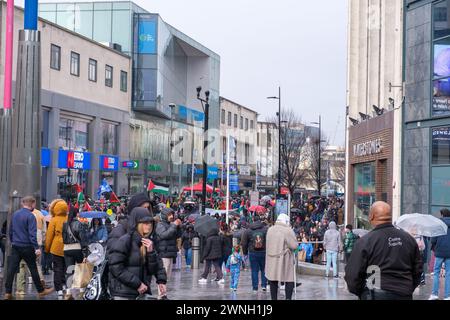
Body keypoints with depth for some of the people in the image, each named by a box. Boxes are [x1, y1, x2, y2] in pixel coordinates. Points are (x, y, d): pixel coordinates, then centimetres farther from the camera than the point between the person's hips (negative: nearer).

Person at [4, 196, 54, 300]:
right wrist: (36, 248, -20)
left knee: (11, 269, 4)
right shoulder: (30, 216, -13)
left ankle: (8, 293, 2)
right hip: (27, 247, -6)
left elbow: (10, 230, 17)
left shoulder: (15, 214, 8)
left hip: (15, 246, 6)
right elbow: (32, 234, -20)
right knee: (33, 269, 5)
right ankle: (41, 291, 16)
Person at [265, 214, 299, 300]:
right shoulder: (288, 231, -13)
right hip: (284, 260, -5)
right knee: (289, 280, 4)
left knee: (273, 281, 13)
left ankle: (274, 298, 17)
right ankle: (288, 298, -4)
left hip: (271, 260, 6)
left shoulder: (270, 230, 6)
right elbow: (294, 245, -15)